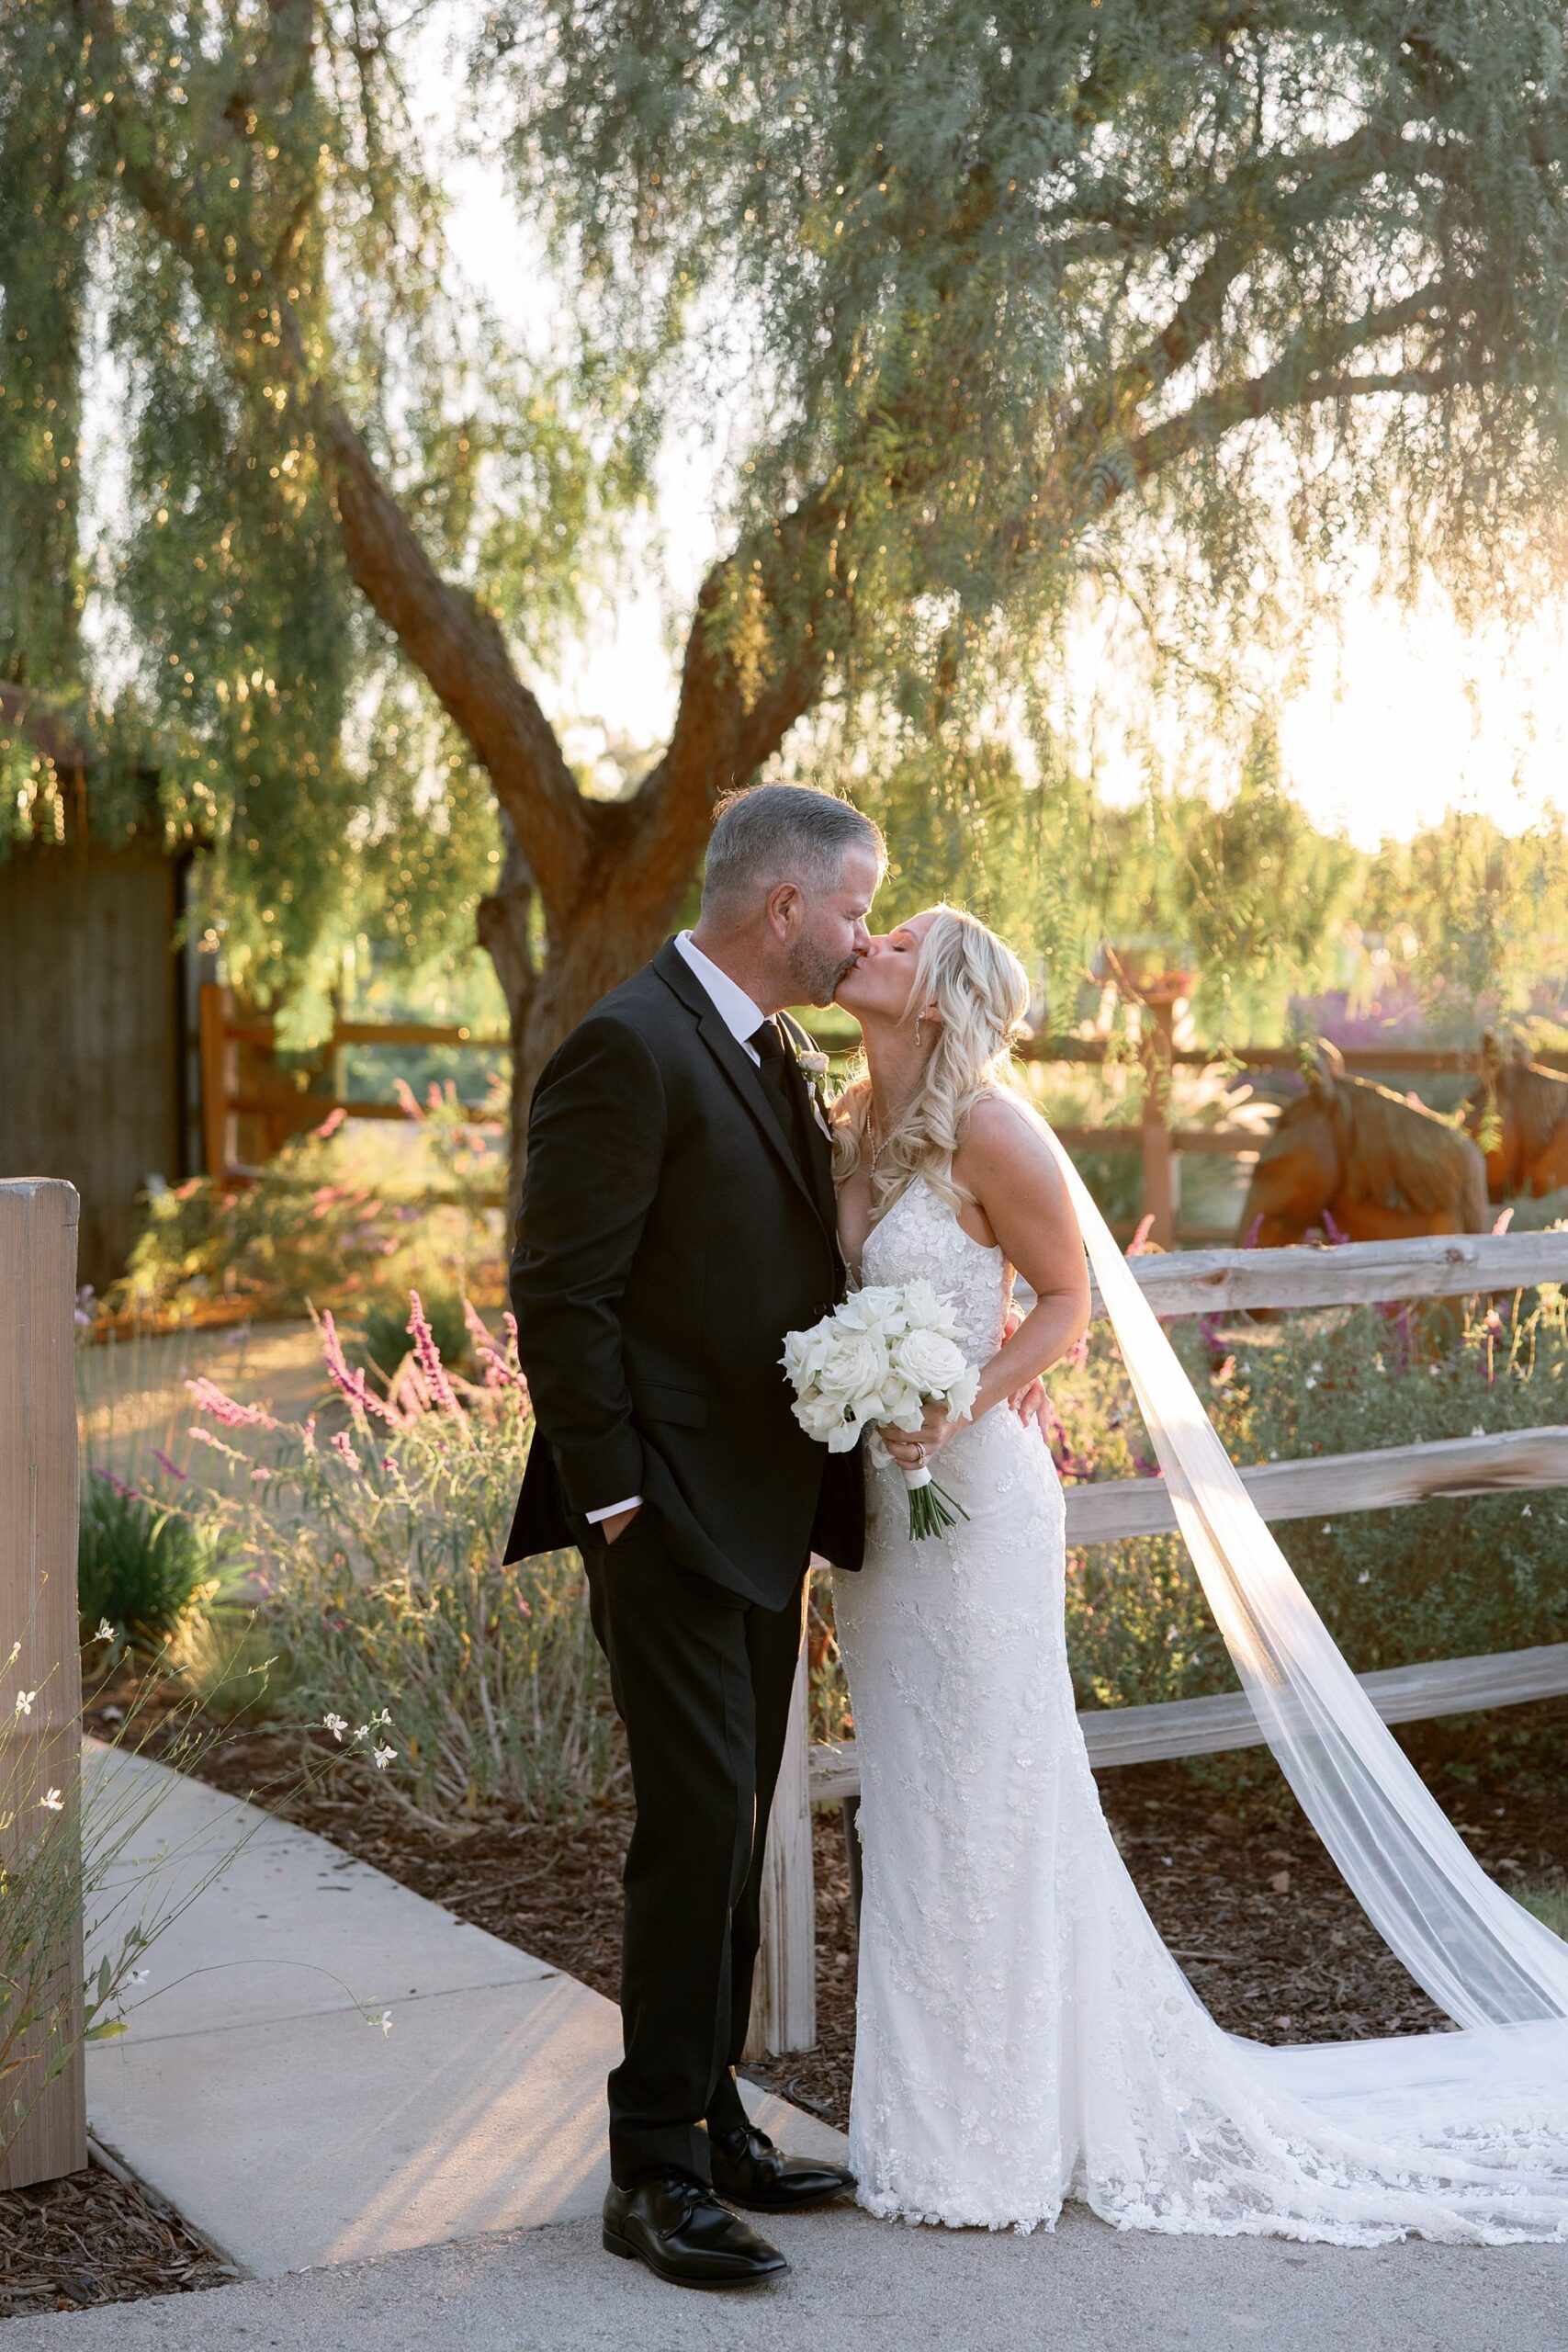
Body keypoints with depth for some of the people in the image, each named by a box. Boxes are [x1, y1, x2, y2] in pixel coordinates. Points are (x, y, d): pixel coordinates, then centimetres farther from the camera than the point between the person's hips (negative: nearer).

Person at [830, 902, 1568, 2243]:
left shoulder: (985, 1127, -14)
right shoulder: (852, 1125, 7)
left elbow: (1066, 1300, -8)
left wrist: (955, 1408, -20)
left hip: (971, 1494, -7)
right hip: (874, 1499, 8)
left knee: (980, 1809, 1)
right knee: (910, 1808, 14)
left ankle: (1001, 2137, 15)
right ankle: (933, 2109, 28)